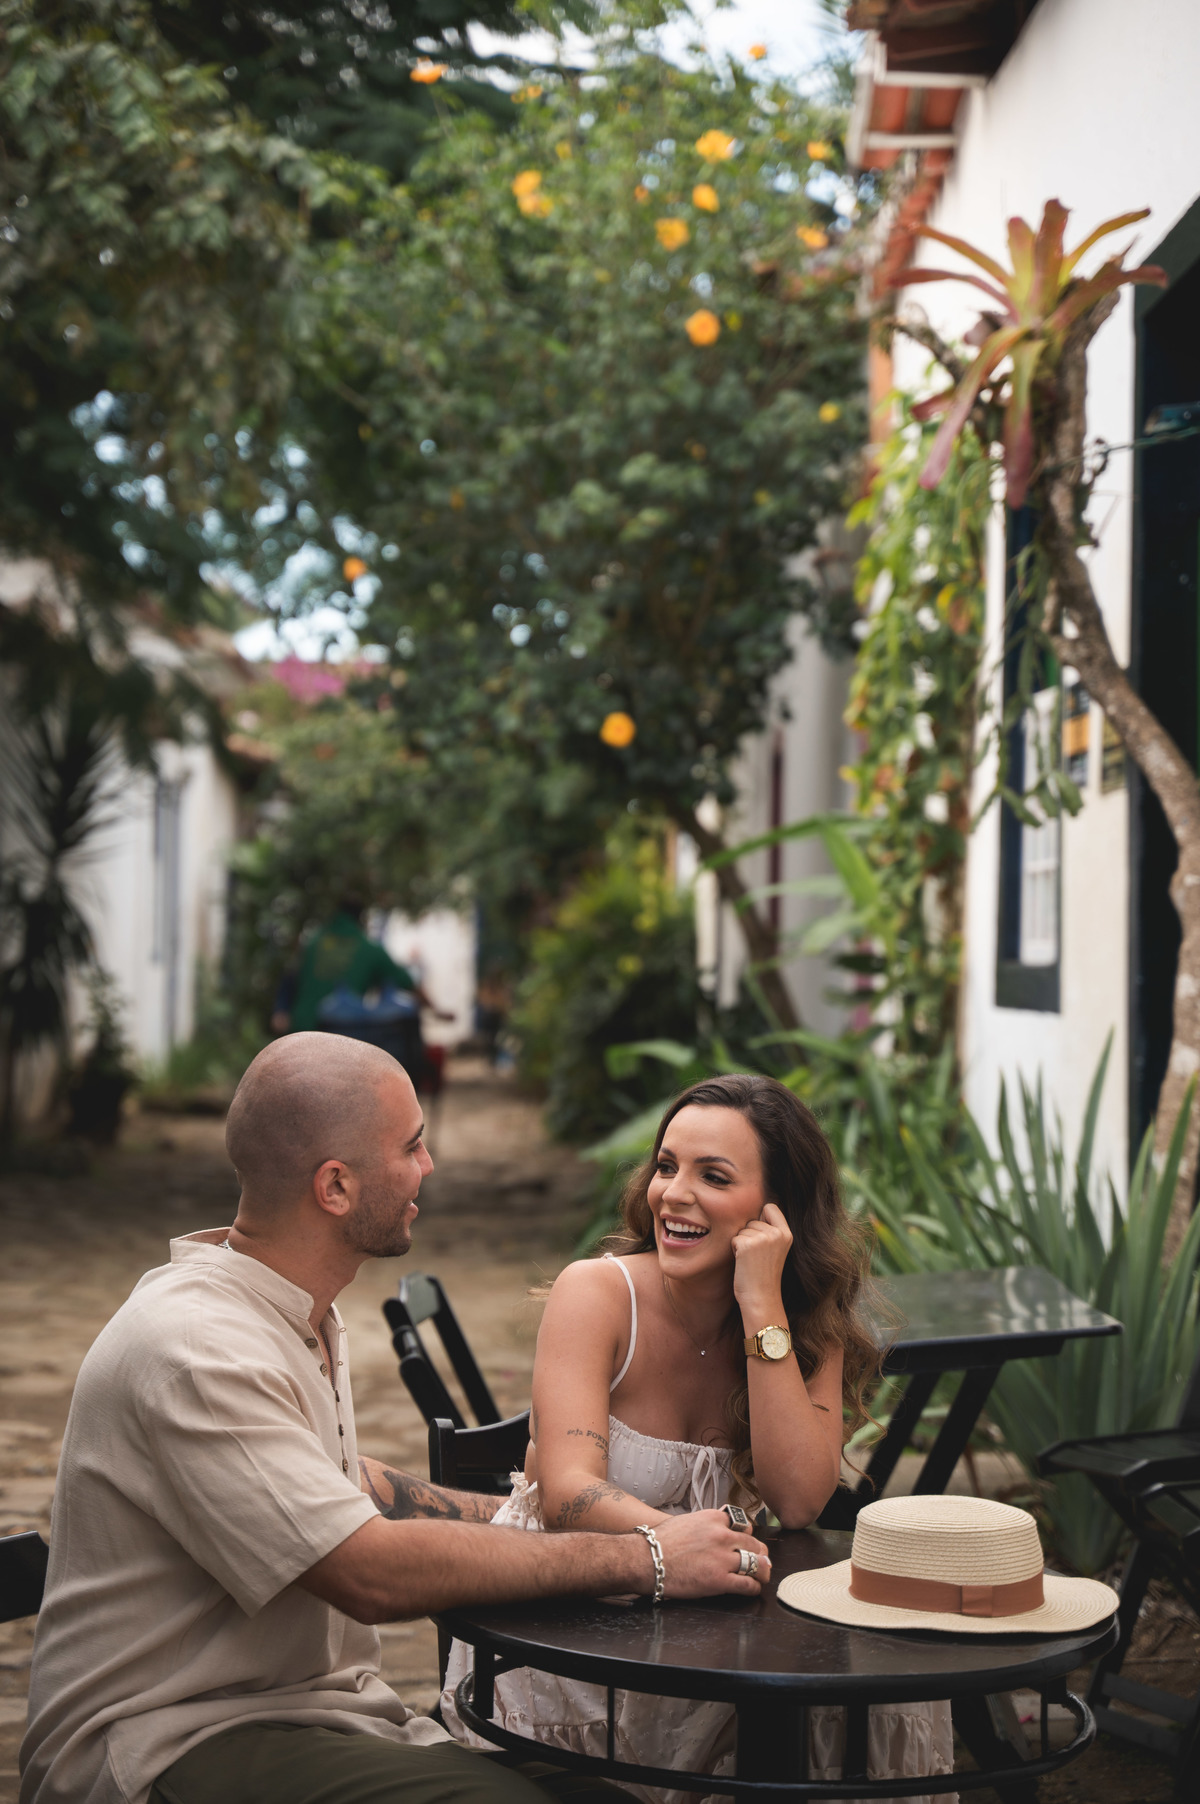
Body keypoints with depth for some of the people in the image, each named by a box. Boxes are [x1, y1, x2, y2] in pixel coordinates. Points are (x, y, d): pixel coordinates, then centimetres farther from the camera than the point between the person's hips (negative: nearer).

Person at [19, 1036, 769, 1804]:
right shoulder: (194, 1350, -20)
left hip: (322, 1717, 9)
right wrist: (642, 1560, -19)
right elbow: (372, 1572, -25)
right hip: (174, 1742, -8)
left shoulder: (303, 1317, 12)